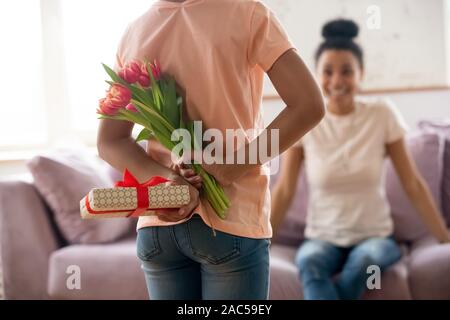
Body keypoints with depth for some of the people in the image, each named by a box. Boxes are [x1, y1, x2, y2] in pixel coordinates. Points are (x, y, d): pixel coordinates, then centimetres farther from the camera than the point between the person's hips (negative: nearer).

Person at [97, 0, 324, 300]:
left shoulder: (134, 33, 5)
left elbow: (109, 142, 2)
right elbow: (309, 105, -17)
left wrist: (167, 181, -11)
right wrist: (234, 166, -15)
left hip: (158, 225, 4)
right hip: (232, 222, -4)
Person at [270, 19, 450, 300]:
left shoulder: (382, 115, -6)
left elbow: (413, 184, -3)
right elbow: (284, 191, -4)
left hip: (374, 236, 0)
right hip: (323, 238, 0)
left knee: (364, 260, -36)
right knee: (309, 262, -35)